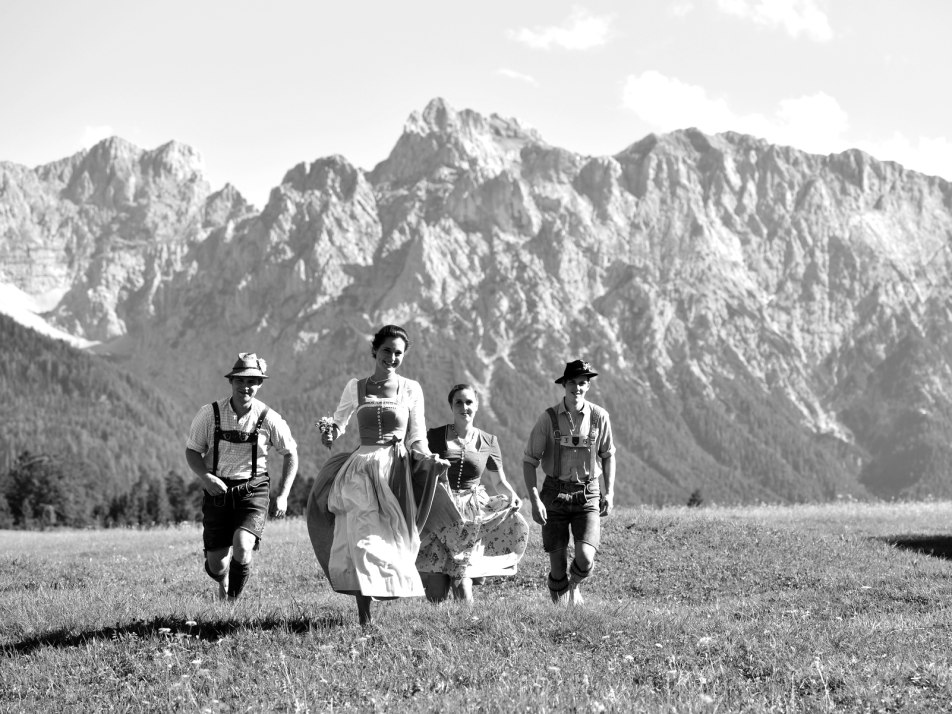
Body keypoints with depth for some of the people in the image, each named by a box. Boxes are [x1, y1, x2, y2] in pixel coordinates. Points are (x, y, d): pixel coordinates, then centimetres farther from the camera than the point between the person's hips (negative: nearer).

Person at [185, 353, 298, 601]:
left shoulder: (268, 418, -7)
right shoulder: (209, 414, -7)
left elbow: (290, 454, 6)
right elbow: (192, 451, 2)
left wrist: (283, 496, 0)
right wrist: (206, 476, -18)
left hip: (253, 490, -1)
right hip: (217, 490, 1)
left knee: (242, 548, -26)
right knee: (216, 567, 0)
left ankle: (233, 599, 1)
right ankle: (224, 581, 41)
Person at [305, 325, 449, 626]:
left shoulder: (411, 390, 6)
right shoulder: (355, 387, 7)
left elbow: (417, 440, 7)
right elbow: (339, 423, 14)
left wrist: (431, 460, -12)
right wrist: (329, 432, -10)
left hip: (397, 469, 0)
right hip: (362, 467, 0)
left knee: (389, 541, -4)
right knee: (361, 537, -11)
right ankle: (364, 615, -8)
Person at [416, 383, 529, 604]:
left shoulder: (488, 442, 9)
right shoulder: (435, 437, 6)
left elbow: (499, 481, 16)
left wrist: (512, 495, -3)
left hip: (471, 512, 1)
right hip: (438, 511, -1)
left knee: (462, 579, -11)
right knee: (436, 589, -8)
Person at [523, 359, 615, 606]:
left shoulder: (599, 417, -2)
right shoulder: (549, 418, -6)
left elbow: (608, 456, 13)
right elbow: (529, 460, -2)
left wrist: (609, 493, 5)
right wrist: (534, 500, -11)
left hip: (587, 496, 0)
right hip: (555, 494, 0)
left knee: (585, 559, -15)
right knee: (558, 565, 0)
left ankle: (575, 583, 20)